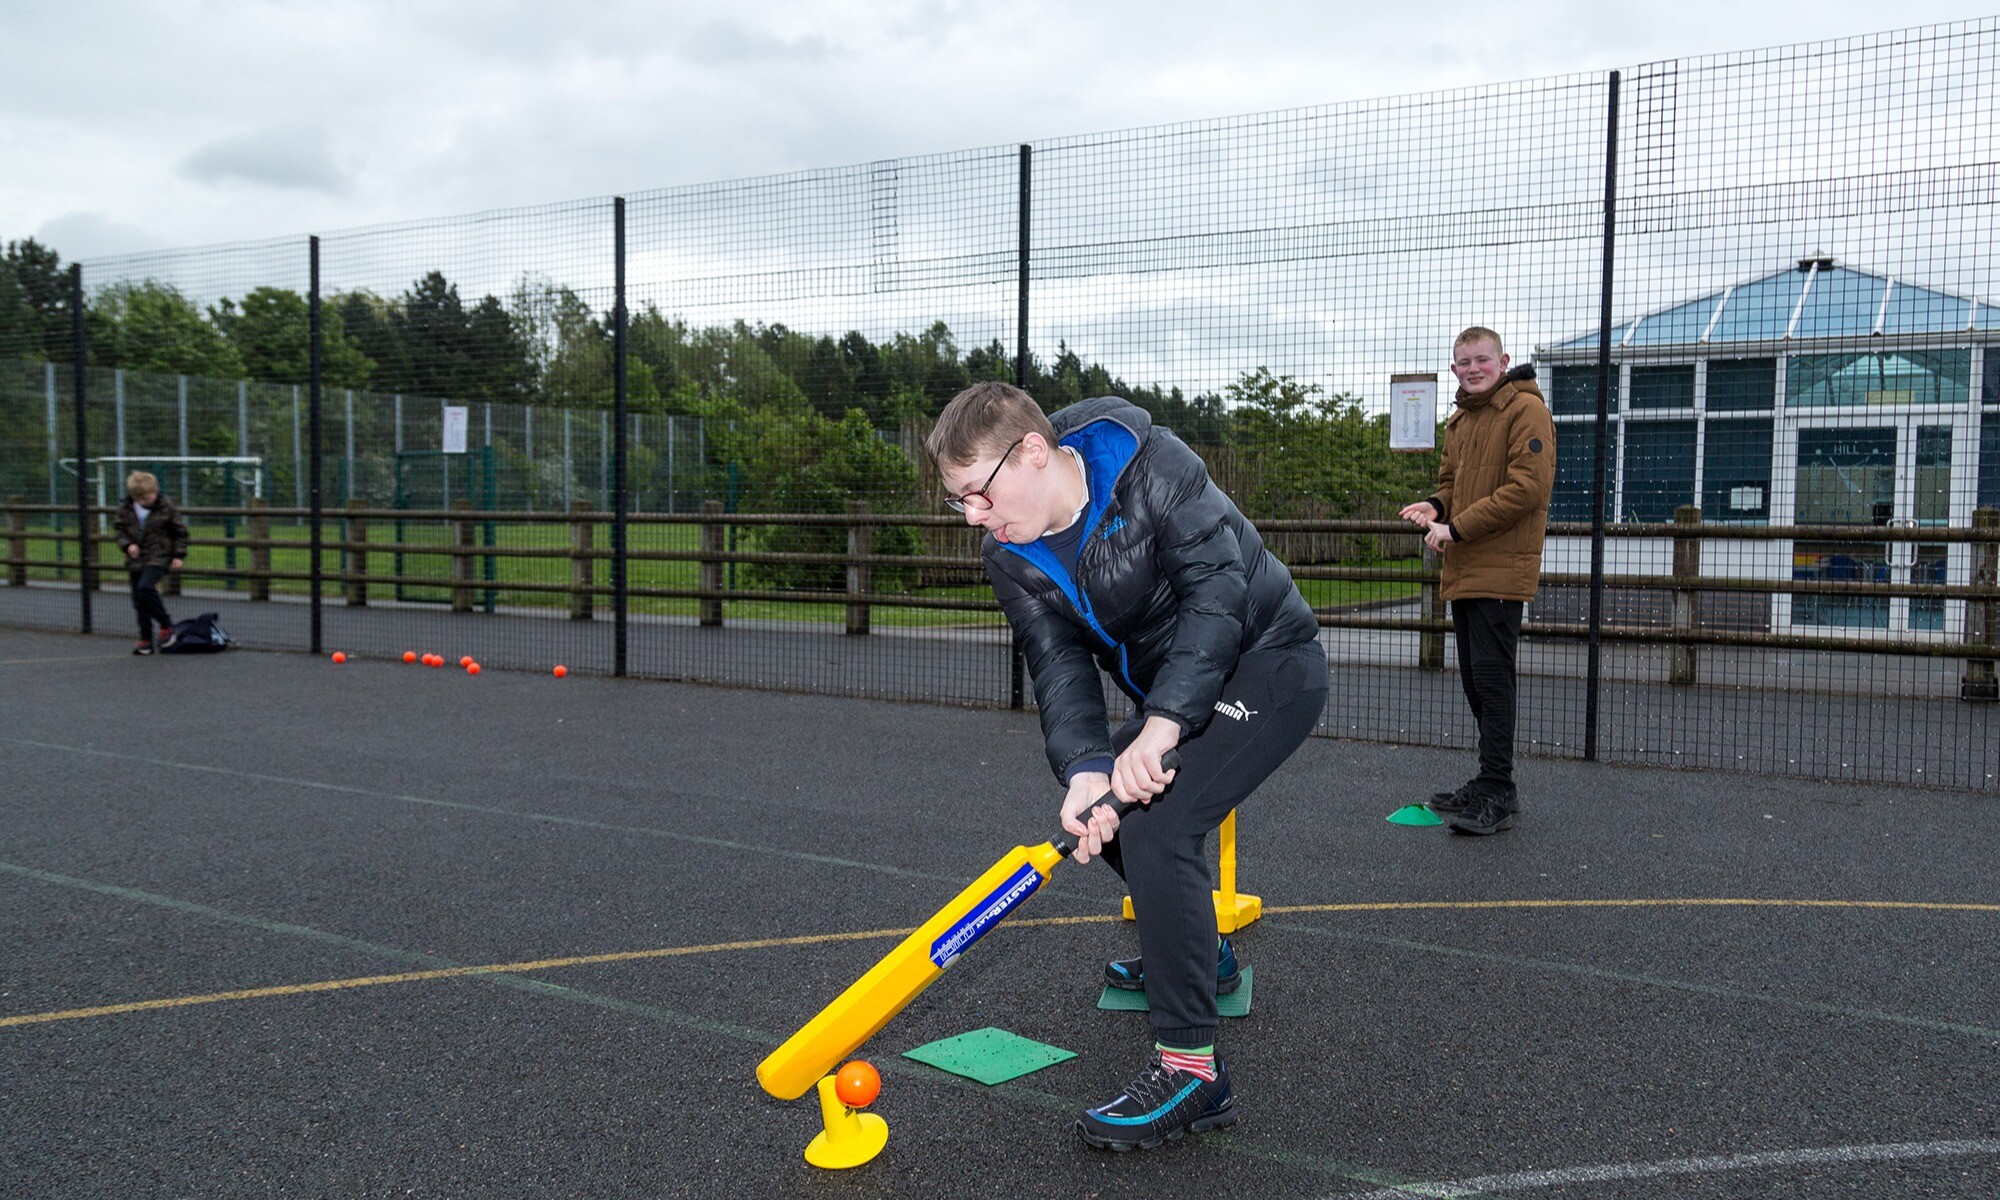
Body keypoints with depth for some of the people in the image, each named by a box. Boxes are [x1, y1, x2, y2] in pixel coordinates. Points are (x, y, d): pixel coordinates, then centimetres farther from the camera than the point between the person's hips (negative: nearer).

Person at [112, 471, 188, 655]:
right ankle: (146, 640, 15)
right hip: (136, 559, 5)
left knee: (145, 587, -27)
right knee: (138, 600, 6)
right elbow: (119, 530, 10)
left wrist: (178, 555, -4)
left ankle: (166, 625, -11)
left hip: (158, 558, -5)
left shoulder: (166, 507, -5)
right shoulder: (126, 509, 3)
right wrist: (127, 545, -9)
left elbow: (180, 532, 2)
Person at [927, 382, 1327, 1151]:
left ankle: (1189, 1067, -19)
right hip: (1173, 693, 9)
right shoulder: (1013, 558, -5)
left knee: (1156, 825, -24)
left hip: (1268, 663, -8)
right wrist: (1085, 767, -32)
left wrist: (1161, 725, -41)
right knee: (1104, 805, 17)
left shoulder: (1152, 468, -25)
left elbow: (1217, 593, -32)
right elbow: (1059, 666, -13)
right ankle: (1197, 954, 40)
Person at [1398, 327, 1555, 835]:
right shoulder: (1458, 421, 17)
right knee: (1474, 679, 13)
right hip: (1462, 572, 9)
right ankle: (1492, 784, 24)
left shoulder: (1526, 410, -9)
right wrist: (1436, 506, 4)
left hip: (1501, 569, -9)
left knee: (1491, 678, -9)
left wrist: (1459, 527, -18)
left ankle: (1497, 795, -5)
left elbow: (1528, 487, -18)